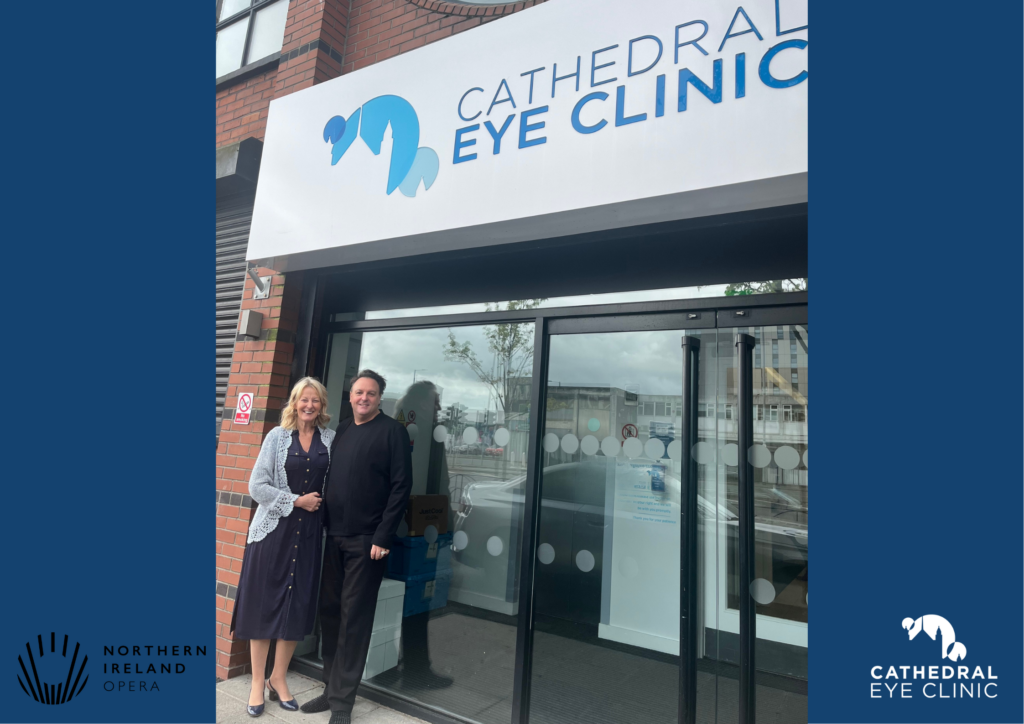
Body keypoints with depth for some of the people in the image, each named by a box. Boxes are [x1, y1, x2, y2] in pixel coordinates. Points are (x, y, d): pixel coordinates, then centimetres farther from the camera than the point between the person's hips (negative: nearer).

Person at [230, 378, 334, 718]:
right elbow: (257, 486, -6)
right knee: (264, 605, 6)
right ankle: (257, 683, 23)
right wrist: (296, 501, -11)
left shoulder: (331, 440, 3)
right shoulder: (277, 436, -1)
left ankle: (279, 678, 28)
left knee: (298, 607, 8)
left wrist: (321, 503, -11)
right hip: (273, 530, -1)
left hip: (309, 533, 2)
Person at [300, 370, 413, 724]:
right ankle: (332, 688, 30)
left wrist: (382, 537, -14)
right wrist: (325, 526, 8)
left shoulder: (392, 431, -7)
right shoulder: (341, 430, 11)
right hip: (334, 536, 6)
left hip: (366, 540, -6)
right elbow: (328, 480, 16)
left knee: (353, 619, 3)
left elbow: (401, 487, -11)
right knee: (329, 612, 14)